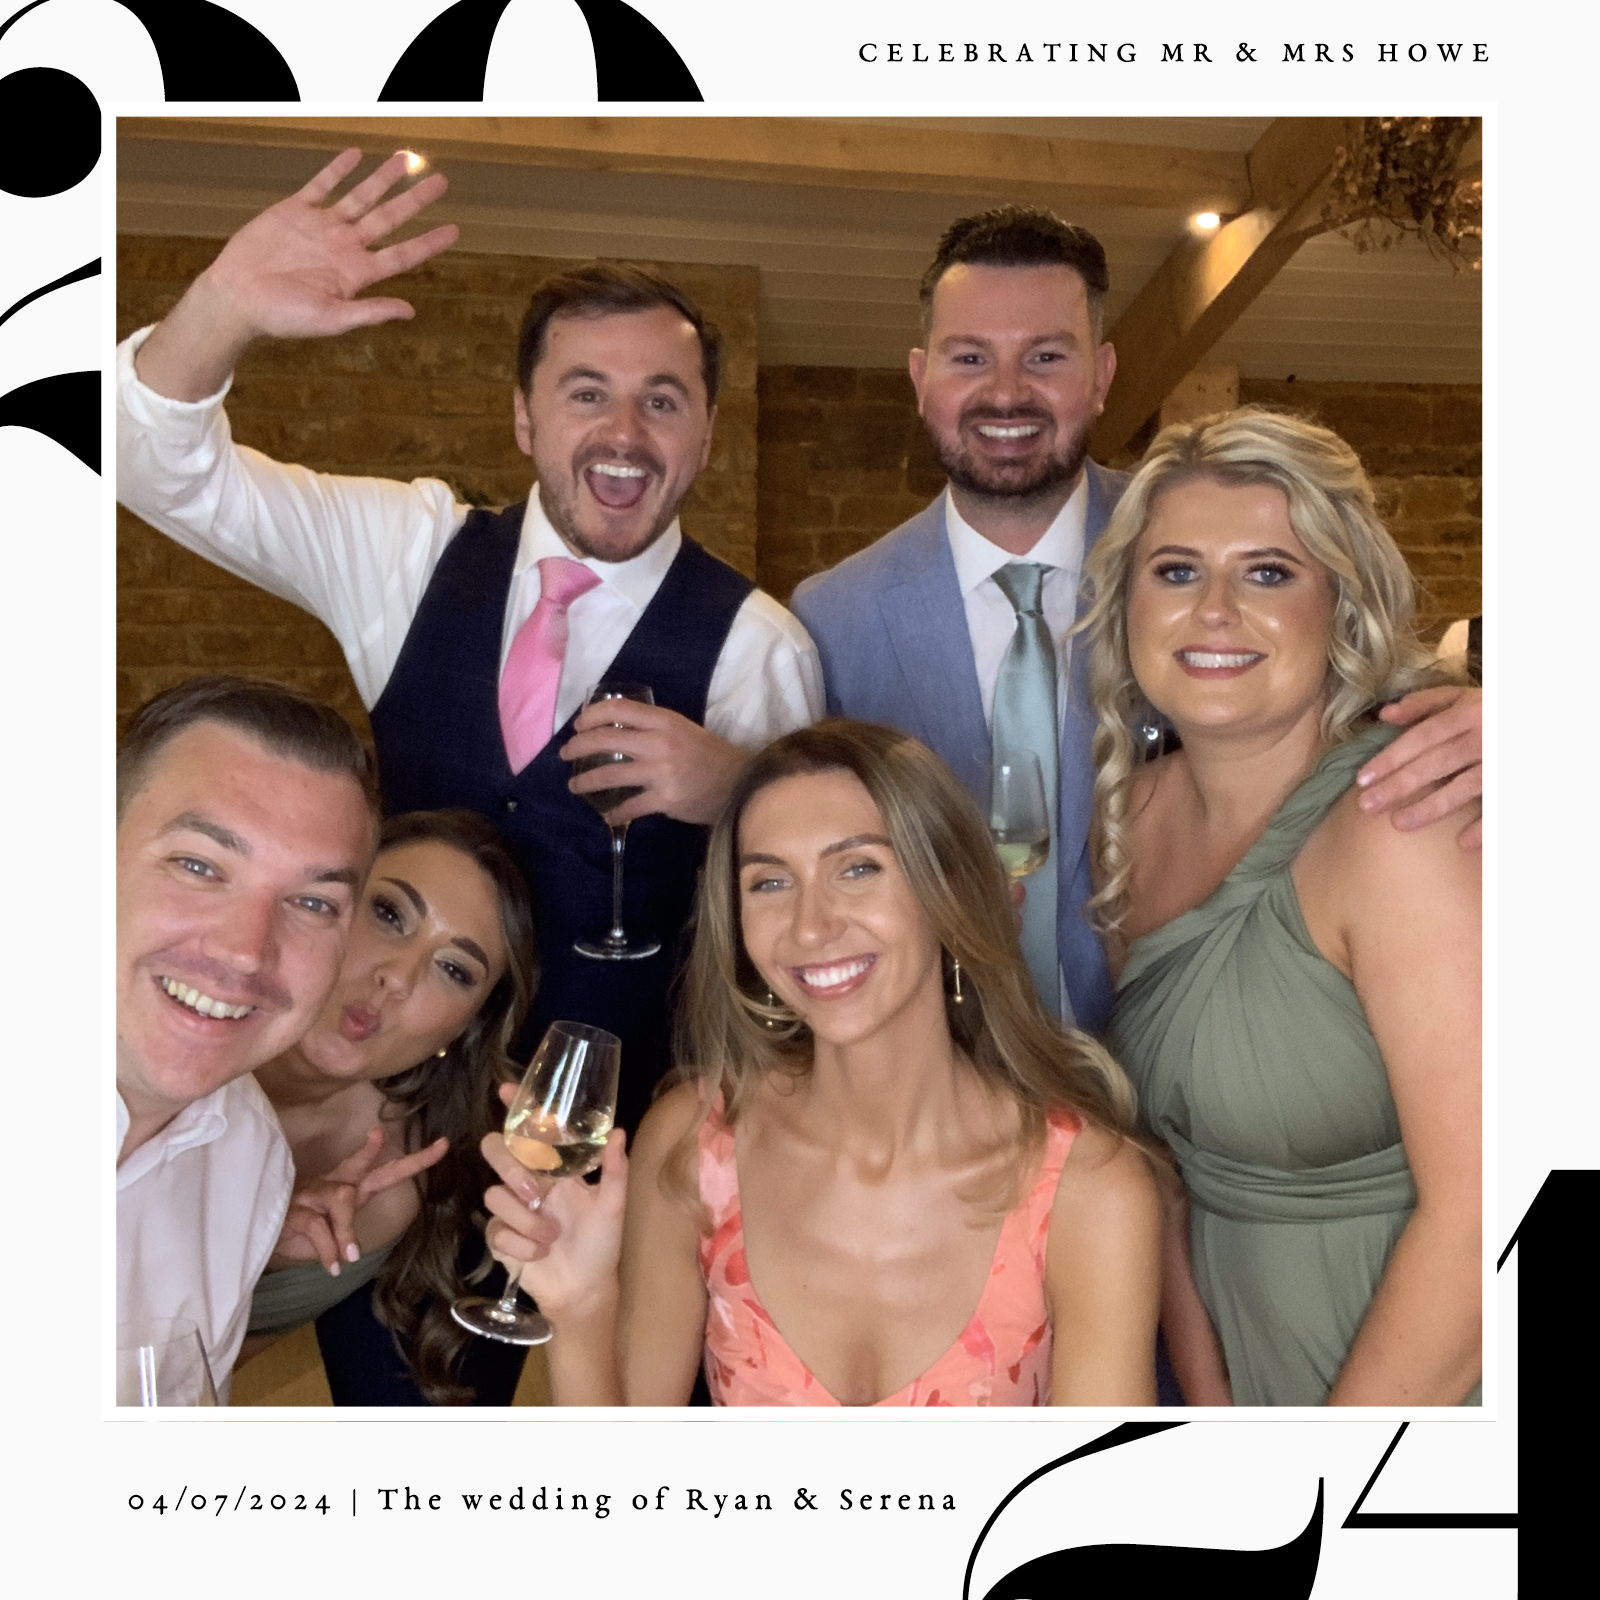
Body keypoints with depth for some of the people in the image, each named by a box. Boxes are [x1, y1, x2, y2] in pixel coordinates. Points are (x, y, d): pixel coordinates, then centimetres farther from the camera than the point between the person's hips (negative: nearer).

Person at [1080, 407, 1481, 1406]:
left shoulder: (1401, 820, -22)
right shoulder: (1135, 810, -3)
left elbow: (1475, 1206, -24)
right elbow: (1166, 1136, 3)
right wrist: (1206, 1398, -1)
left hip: (1425, 1381, -5)